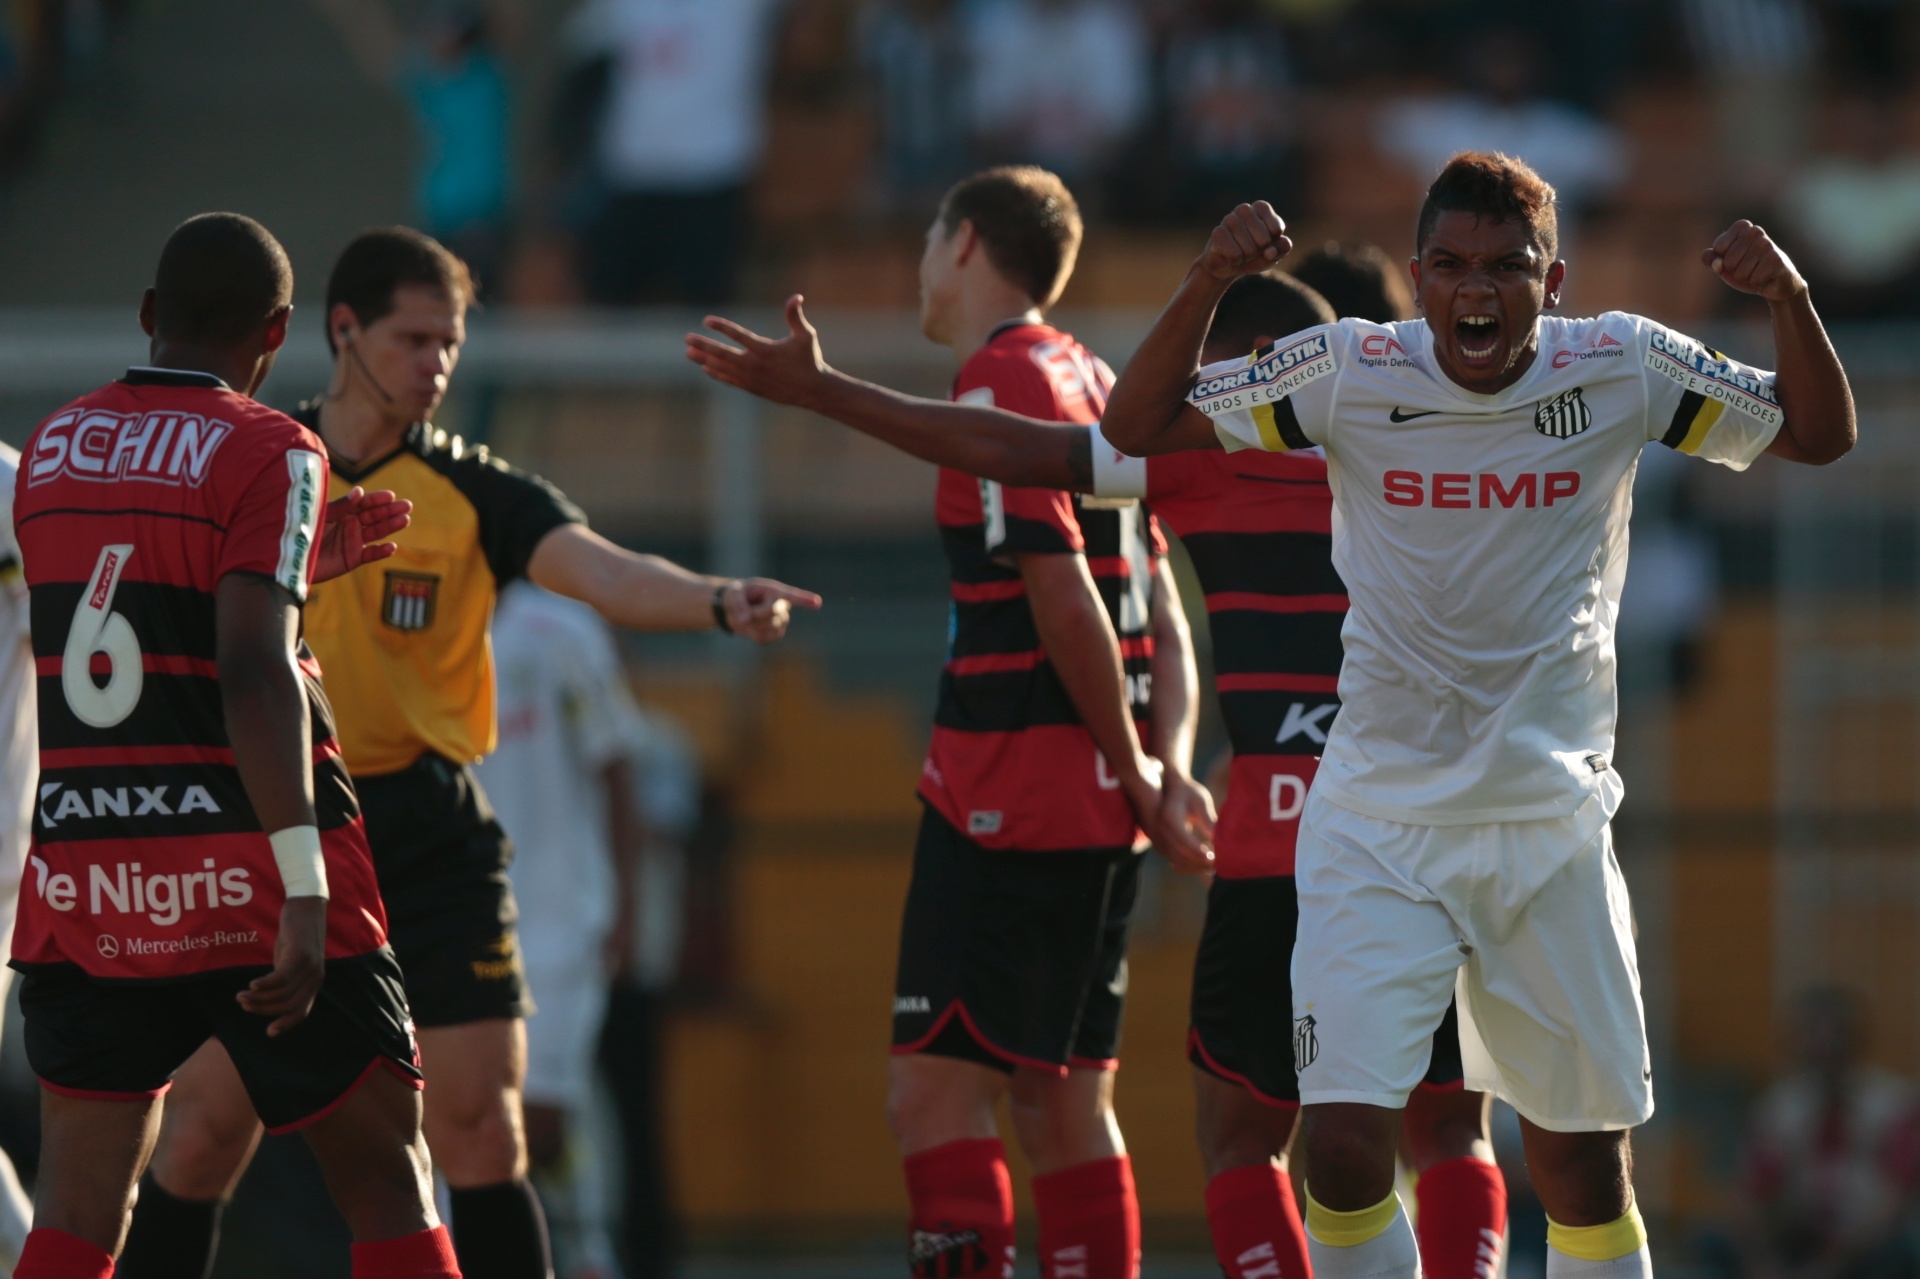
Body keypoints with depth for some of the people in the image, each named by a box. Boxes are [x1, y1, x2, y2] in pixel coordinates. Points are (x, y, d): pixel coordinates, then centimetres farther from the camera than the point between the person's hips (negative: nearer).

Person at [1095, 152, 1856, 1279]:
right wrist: (1210, 283, -19)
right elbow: (1141, 427, -3)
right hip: (1379, 823, -1)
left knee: (1586, 1167, 8)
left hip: (1553, 823, 1)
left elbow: (1821, 434, 4)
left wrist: (1789, 300, -15)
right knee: (1344, 1143, -14)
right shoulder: (1352, 372, -6)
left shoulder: (1620, 370, -3)